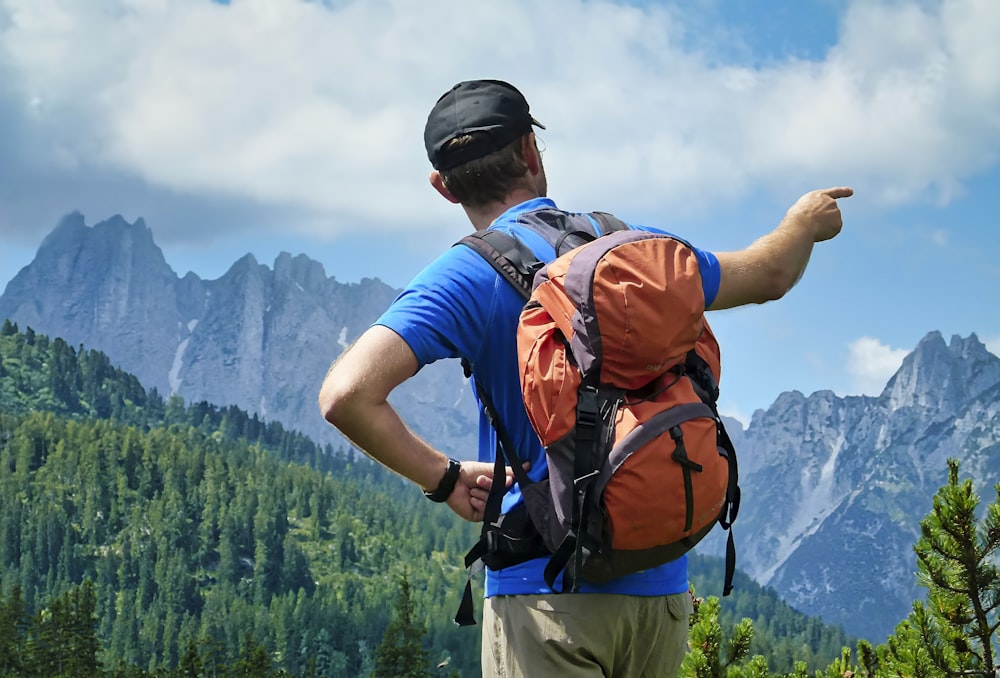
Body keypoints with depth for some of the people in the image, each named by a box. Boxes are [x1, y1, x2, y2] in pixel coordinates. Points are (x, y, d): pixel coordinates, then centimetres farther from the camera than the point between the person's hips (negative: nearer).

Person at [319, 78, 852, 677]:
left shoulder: (471, 274, -7)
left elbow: (347, 395, -20)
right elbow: (767, 276, 27)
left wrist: (444, 477, -7)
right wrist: (803, 224, 49)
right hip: (662, 587, 5)